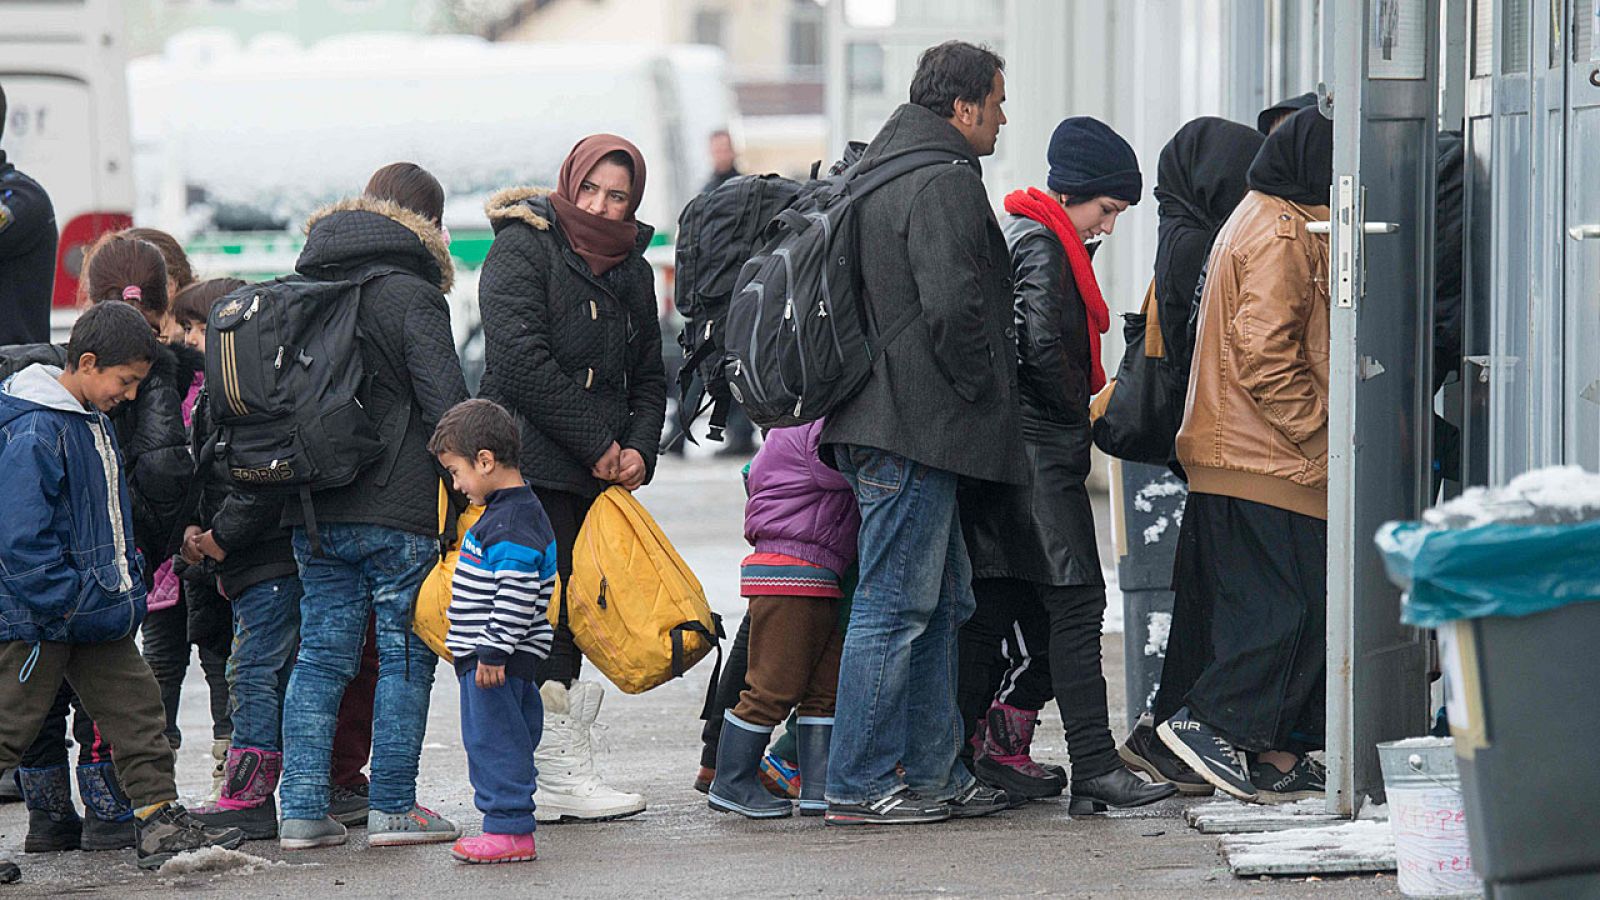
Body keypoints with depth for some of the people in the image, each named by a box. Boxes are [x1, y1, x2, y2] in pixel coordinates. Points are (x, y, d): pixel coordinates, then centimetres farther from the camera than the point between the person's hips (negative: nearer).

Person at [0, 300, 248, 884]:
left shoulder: (93, 421, 11)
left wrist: (125, 587, 17)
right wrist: (65, 605, -23)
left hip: (95, 611, 9)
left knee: (137, 709, 8)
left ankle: (161, 824, 12)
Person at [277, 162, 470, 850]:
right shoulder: (410, 295, -9)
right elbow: (446, 406, -13)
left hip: (313, 511, 6)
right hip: (398, 510, -6)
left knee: (320, 655, 9)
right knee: (406, 655, 2)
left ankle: (302, 811, 5)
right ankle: (393, 808, 2)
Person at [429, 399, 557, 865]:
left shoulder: (510, 522, -19)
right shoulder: (510, 512, 15)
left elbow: (518, 592, -26)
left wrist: (494, 651, -24)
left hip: (496, 660, -11)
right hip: (493, 656, 11)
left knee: (494, 739, -7)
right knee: (506, 740, 14)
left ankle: (510, 829, -5)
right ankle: (509, 825, 19)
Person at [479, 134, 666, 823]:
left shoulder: (632, 270, 17)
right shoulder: (522, 249, -5)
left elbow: (648, 378, 21)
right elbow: (522, 361, -15)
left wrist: (640, 448, 0)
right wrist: (598, 445, -13)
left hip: (599, 474, 7)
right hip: (529, 465, -7)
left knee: (573, 617, 5)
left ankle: (548, 780, 7)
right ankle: (561, 773, -9)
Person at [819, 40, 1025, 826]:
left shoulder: (875, 171, 18)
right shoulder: (946, 182, -14)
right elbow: (952, 305, -24)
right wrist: (977, 387, -9)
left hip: (877, 421, 10)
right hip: (918, 430, -10)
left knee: (943, 600, 15)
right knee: (895, 606, -6)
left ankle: (933, 771, 19)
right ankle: (859, 785, -4)